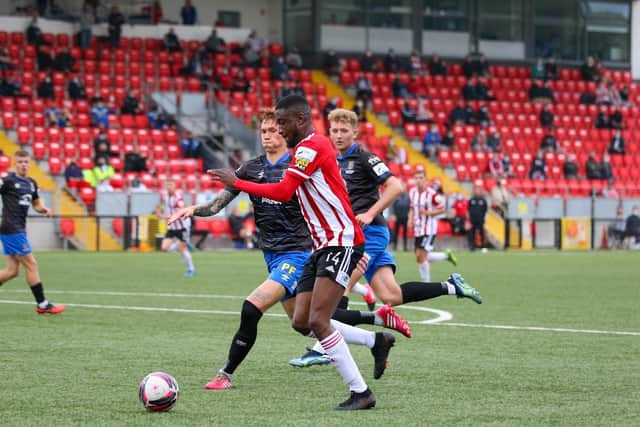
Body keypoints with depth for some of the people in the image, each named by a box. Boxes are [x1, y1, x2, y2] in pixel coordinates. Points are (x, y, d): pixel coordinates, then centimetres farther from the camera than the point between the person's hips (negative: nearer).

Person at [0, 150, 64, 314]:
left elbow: (36, 204, 26)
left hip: (19, 230, 8)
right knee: (31, 264, -6)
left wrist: (44, 209, 5)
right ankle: (42, 304, 0)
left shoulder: (31, 183, 15)